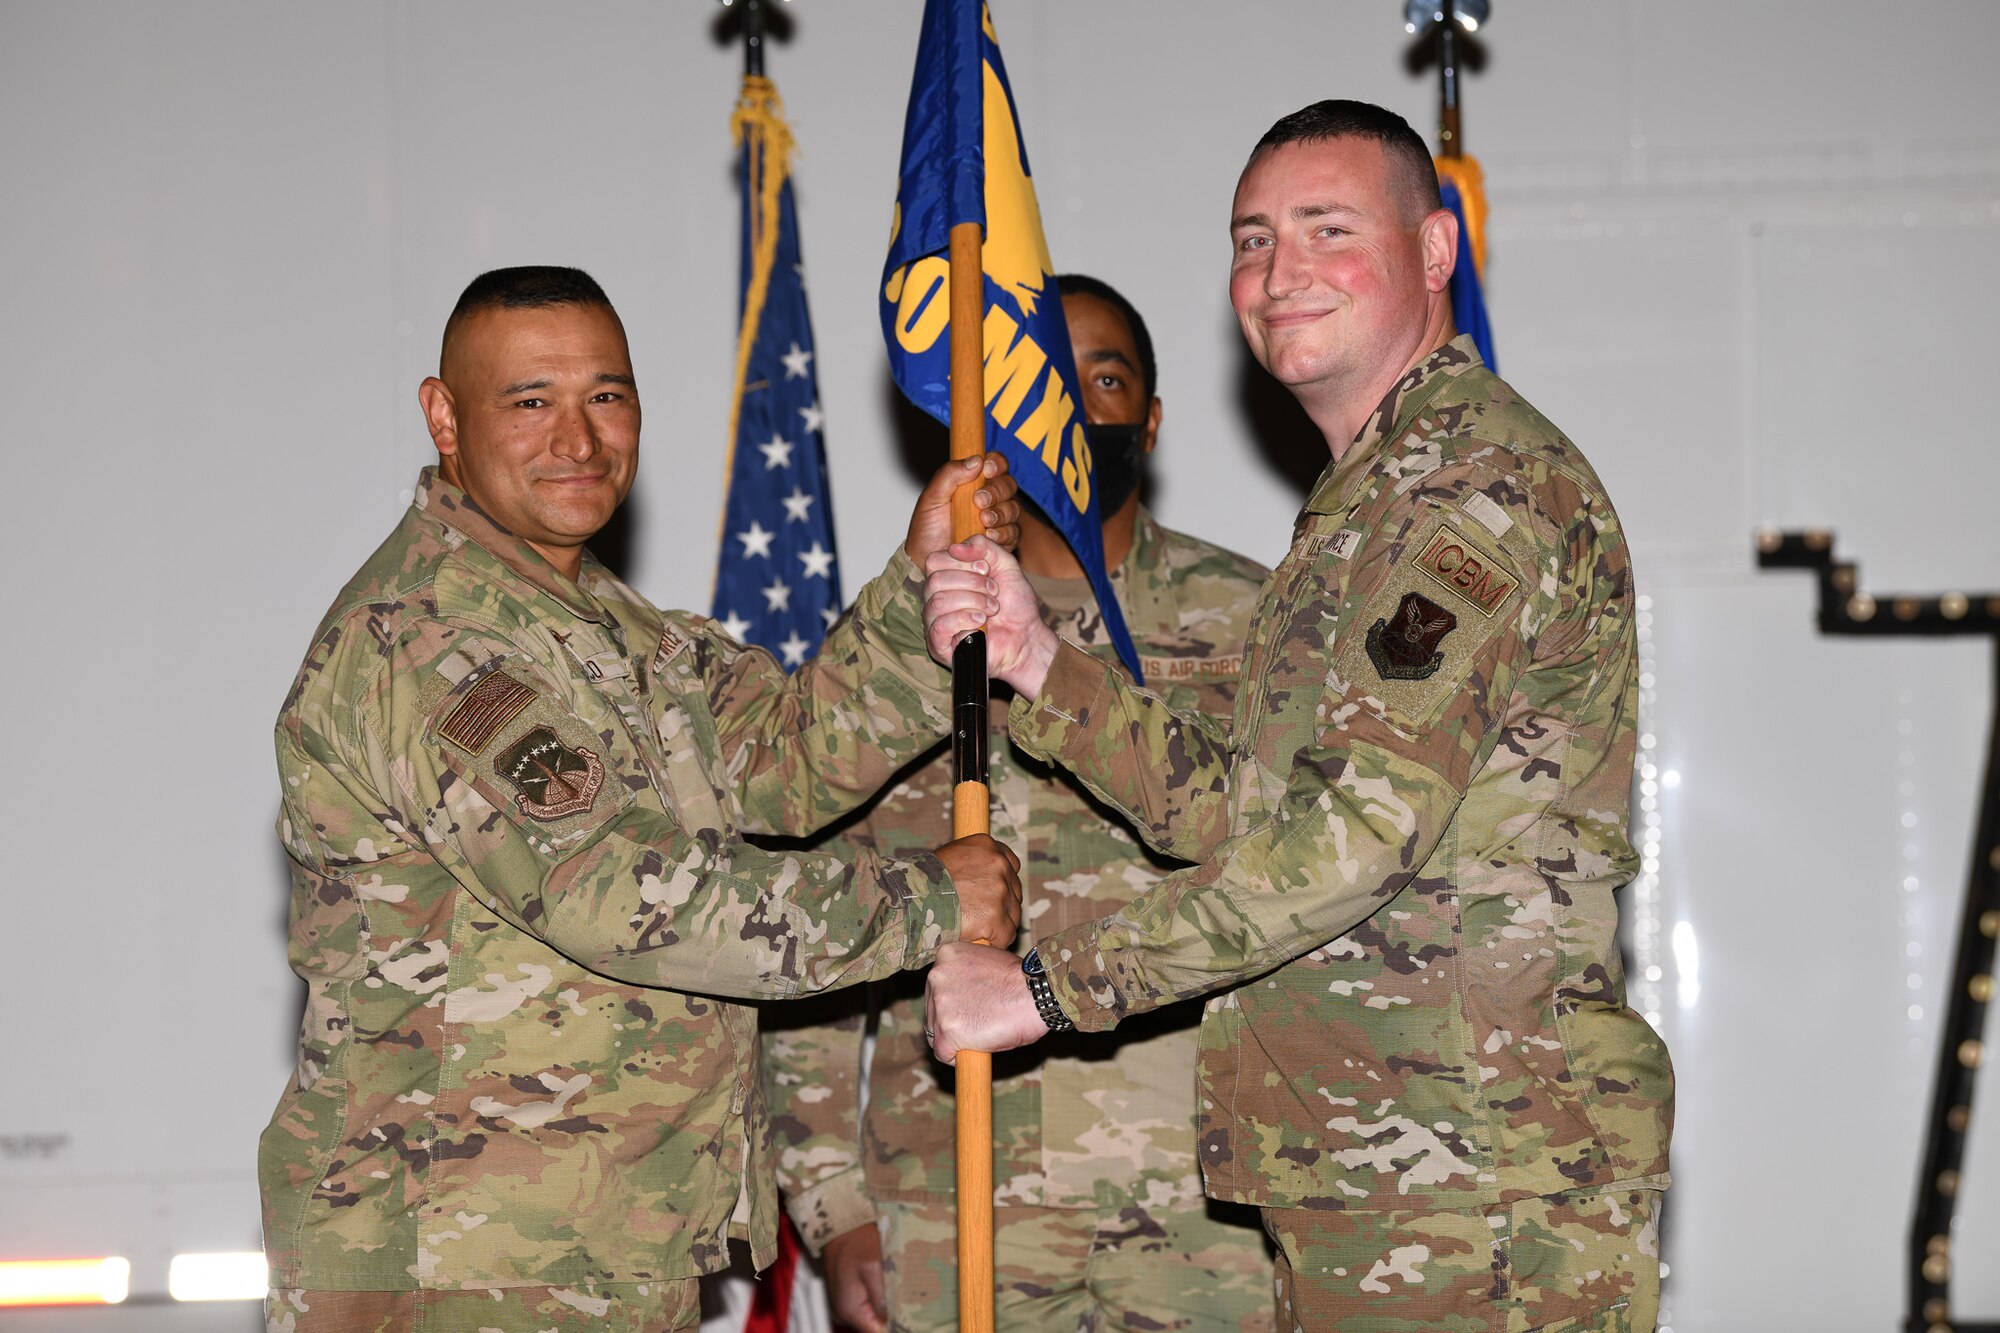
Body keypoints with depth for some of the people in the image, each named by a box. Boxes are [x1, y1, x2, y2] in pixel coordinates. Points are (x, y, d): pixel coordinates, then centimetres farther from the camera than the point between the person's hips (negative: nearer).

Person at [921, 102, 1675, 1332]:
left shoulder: (1479, 479, -11)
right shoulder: (1365, 501, 22)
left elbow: (1359, 829, -21)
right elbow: (1240, 817, 16)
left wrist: (1049, 984, -17)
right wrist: (1037, 667, 3)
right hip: (1353, 1182, 9)